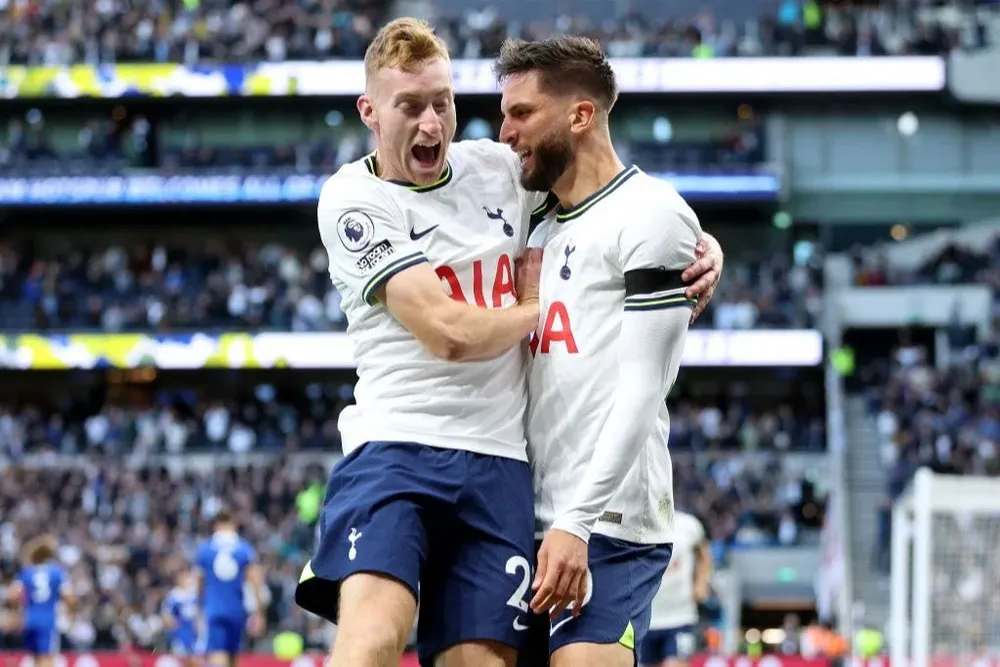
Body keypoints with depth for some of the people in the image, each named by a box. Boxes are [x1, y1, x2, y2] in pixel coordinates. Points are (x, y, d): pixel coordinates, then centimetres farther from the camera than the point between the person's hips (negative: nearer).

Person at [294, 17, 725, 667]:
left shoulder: (499, 168, 13)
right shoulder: (353, 200, -2)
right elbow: (450, 332, -12)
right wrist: (541, 305, 4)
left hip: (498, 464, 5)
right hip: (396, 444, -5)